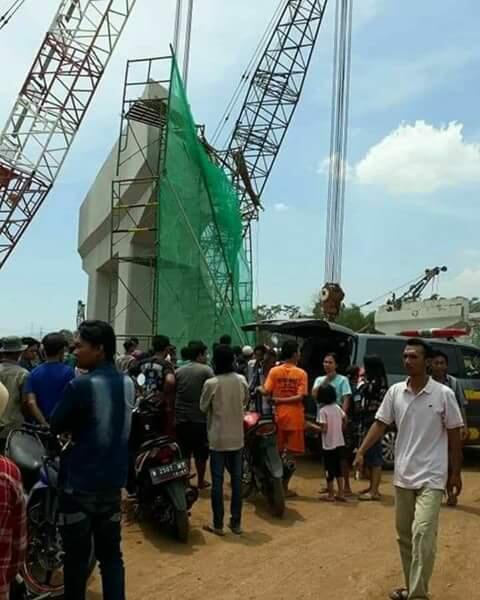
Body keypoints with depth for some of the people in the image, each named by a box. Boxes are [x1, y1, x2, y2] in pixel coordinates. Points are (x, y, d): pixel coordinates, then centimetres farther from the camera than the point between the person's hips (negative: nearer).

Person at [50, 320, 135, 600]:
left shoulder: (81, 385, -18)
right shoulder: (128, 383, 3)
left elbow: (56, 427, -7)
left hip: (80, 482, -5)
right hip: (113, 481, 6)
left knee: (77, 556, 10)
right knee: (111, 554, 13)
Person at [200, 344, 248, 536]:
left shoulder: (211, 383, -15)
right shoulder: (242, 380, -3)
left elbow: (203, 407, 0)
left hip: (218, 438, -4)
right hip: (237, 437, 4)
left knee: (217, 481, 5)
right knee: (236, 480, 12)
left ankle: (218, 524, 12)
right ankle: (236, 522, 19)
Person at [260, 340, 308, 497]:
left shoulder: (274, 371, -1)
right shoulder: (301, 373, -6)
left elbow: (267, 392, -9)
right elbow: (300, 397, -14)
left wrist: (260, 388, 10)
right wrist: (280, 400, -8)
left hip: (279, 416, 3)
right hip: (295, 418, -2)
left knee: (277, 452, 15)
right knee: (291, 454, 6)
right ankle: (284, 487, 8)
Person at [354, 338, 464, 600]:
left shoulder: (443, 394, -9)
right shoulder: (395, 391, 0)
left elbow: (454, 435, -2)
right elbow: (380, 424, 3)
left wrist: (455, 473, 1)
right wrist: (361, 452, -8)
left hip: (431, 477, -4)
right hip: (403, 475, 4)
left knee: (422, 534, -14)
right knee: (405, 535, 14)